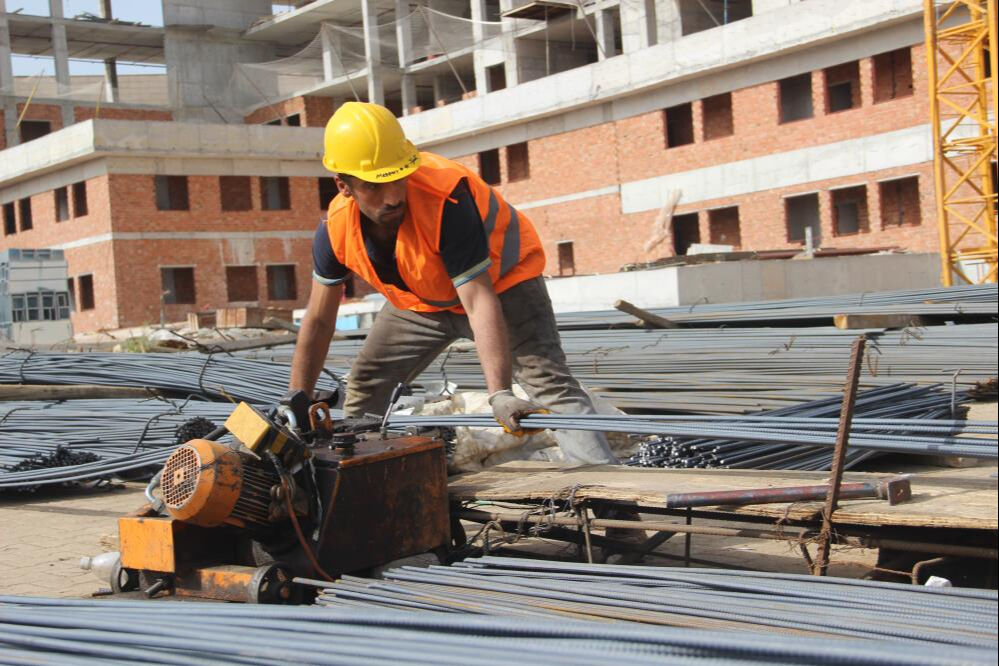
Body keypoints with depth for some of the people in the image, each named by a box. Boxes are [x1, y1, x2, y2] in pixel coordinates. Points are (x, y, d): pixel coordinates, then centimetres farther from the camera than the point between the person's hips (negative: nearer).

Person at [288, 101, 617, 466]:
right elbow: (319, 320, -8)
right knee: (365, 384, 8)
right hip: (420, 300, 6)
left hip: (500, 280, -6)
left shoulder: (446, 200, -39)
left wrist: (499, 394, -55)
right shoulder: (337, 227, -21)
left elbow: (480, 302, -44)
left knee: (548, 381, -24)